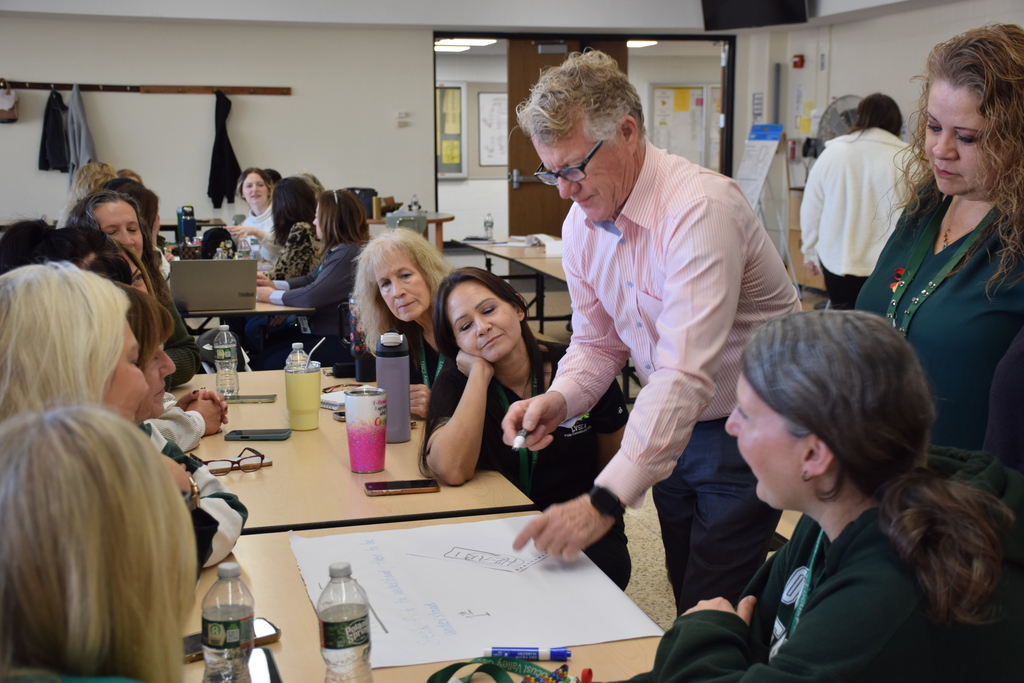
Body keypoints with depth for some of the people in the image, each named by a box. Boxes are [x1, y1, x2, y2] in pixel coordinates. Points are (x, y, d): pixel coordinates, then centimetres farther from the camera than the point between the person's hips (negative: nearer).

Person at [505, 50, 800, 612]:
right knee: (685, 594, 16)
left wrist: (606, 499, -39)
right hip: (667, 426, 7)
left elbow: (685, 374, -35)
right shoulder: (581, 223, -3)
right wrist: (559, 398, -15)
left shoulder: (701, 207, -29)